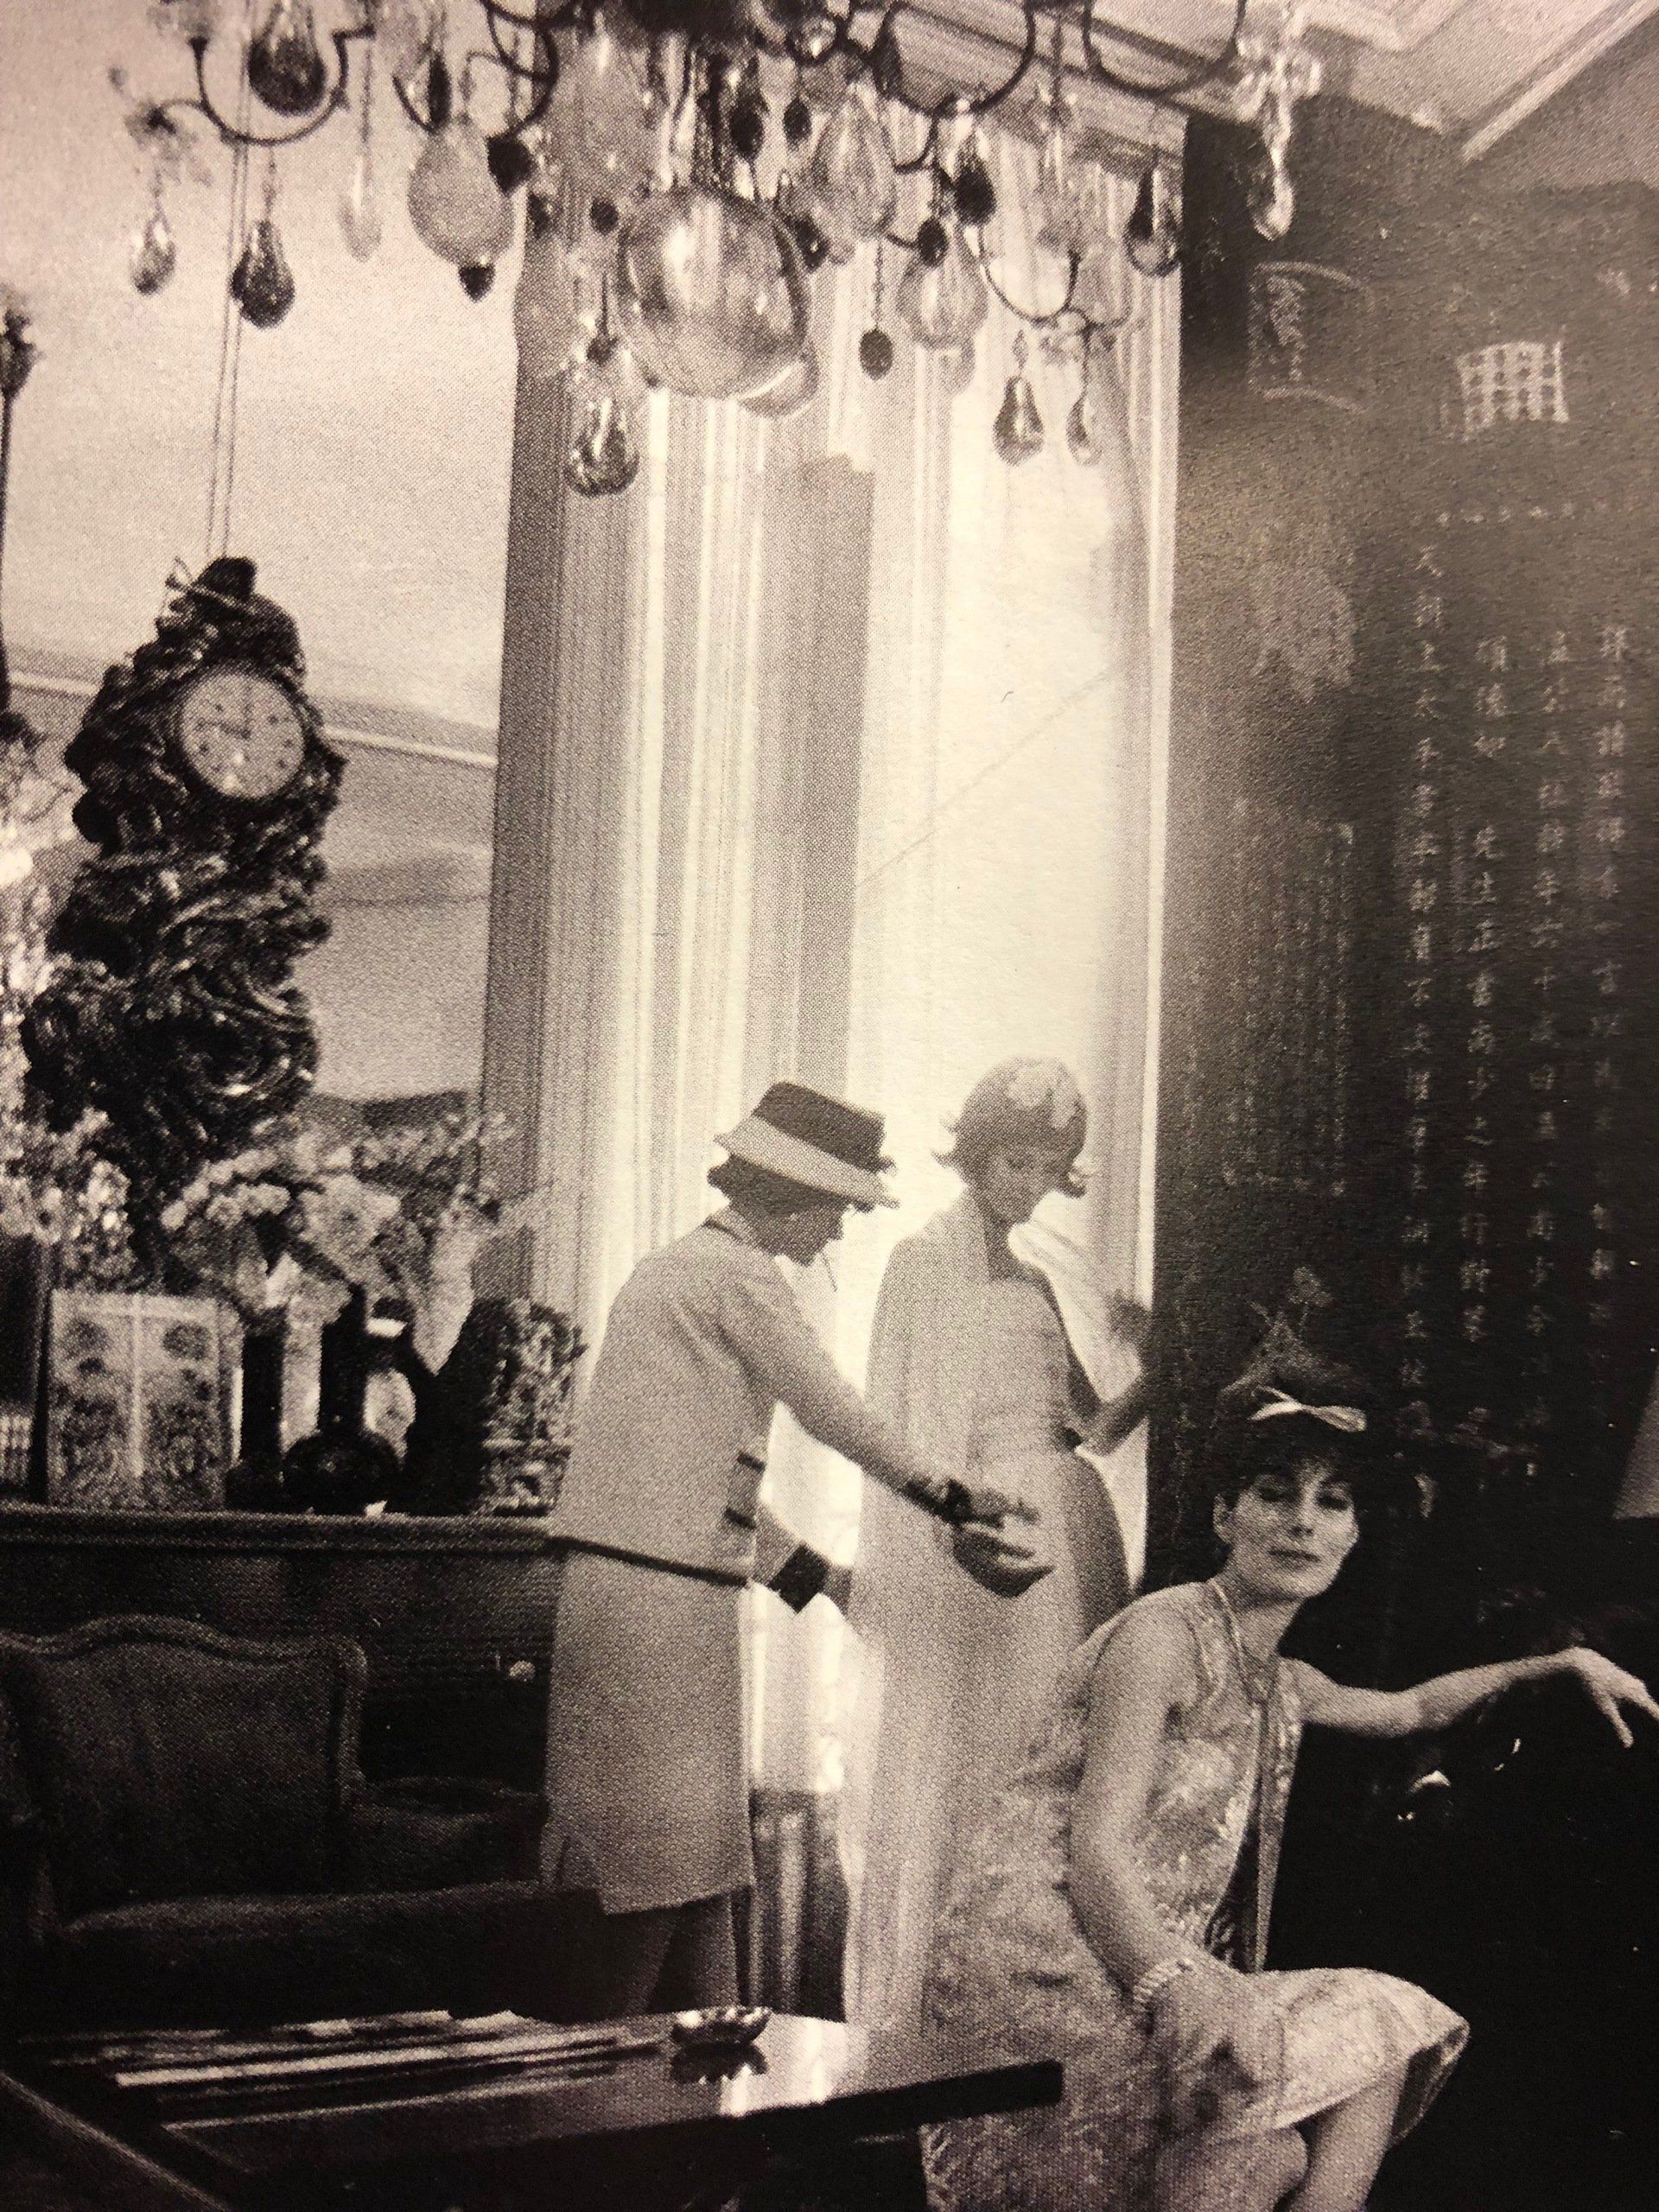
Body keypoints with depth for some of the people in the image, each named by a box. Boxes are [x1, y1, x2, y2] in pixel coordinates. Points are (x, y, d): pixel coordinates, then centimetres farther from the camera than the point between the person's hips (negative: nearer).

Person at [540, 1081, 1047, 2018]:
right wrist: (954, 1499, 8)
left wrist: (822, 1577, 23)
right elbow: (839, 1414, -6)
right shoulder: (741, 1278, -10)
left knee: (699, 1867, 13)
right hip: (664, 1600, -10)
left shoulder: (668, 1269, 20)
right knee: (664, 1869, -4)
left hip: (604, 1582, 10)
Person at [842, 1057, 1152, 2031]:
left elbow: (1101, 1420, 13)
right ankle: (919, 2013, 7)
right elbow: (893, 1423, -3)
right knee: (958, 1762, -3)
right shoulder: (926, 1260, -1)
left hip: (1070, 1530, 6)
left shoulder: (1061, 1265, 15)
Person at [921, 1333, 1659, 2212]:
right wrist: (1179, 1988, -35)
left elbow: (1408, 1709, 39)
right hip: (1046, 1990, -9)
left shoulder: (1282, 1684, 16)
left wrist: (1566, 1662, 35)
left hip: (1141, 1982, 9)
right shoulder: (1163, 1635, -10)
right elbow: (1095, 1850, -19)